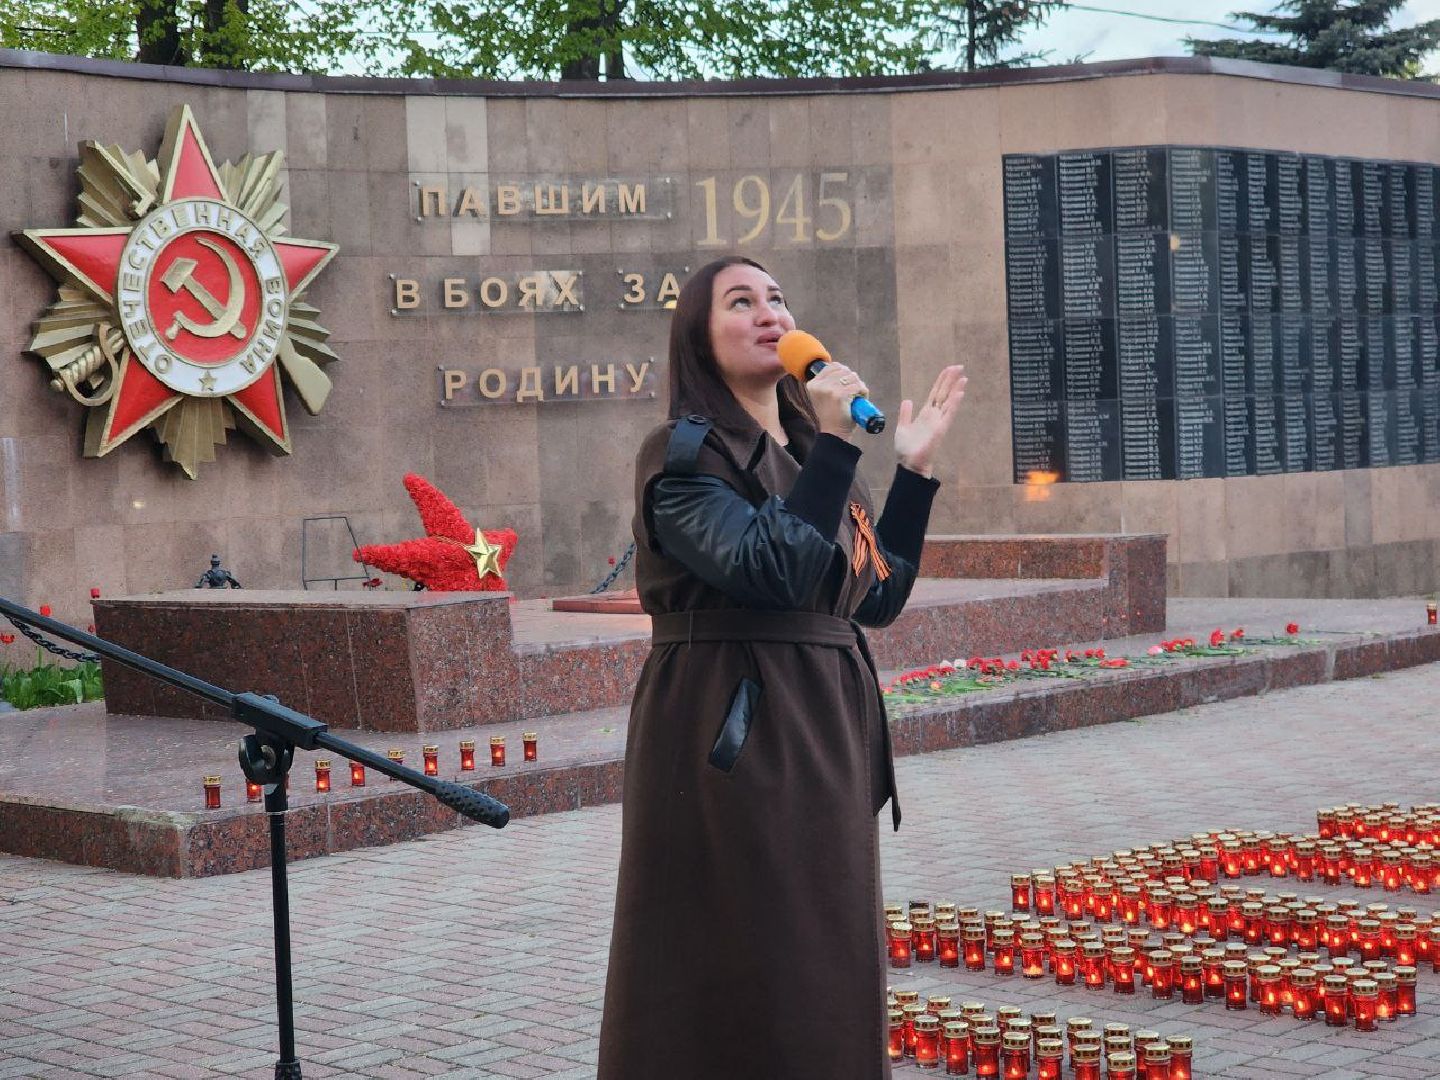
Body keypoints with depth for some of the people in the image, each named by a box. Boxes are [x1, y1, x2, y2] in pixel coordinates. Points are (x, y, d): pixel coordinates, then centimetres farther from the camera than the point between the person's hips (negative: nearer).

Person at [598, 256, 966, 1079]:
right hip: (730, 734, -8)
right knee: (735, 978, -4)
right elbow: (770, 571, -23)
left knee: (827, 978, 11)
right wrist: (835, 447, -22)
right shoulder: (683, 455, -8)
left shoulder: (809, 453, 15)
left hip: (827, 732, 8)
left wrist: (915, 468, 10)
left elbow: (880, 597, 13)